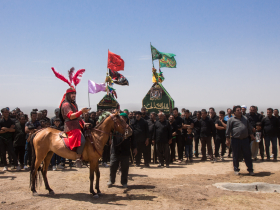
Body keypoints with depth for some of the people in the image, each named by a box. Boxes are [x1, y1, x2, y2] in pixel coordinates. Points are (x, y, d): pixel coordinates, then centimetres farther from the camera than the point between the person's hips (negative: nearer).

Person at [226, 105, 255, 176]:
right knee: (236, 156, 5)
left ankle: (250, 169, 13)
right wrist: (227, 139, -7)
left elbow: (249, 128, 22)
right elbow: (228, 130, -3)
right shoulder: (231, 120, -1)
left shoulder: (245, 118, 13)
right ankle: (236, 169, 18)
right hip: (236, 140, -3)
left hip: (245, 139, 3)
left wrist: (252, 136, 20)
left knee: (247, 155, 5)